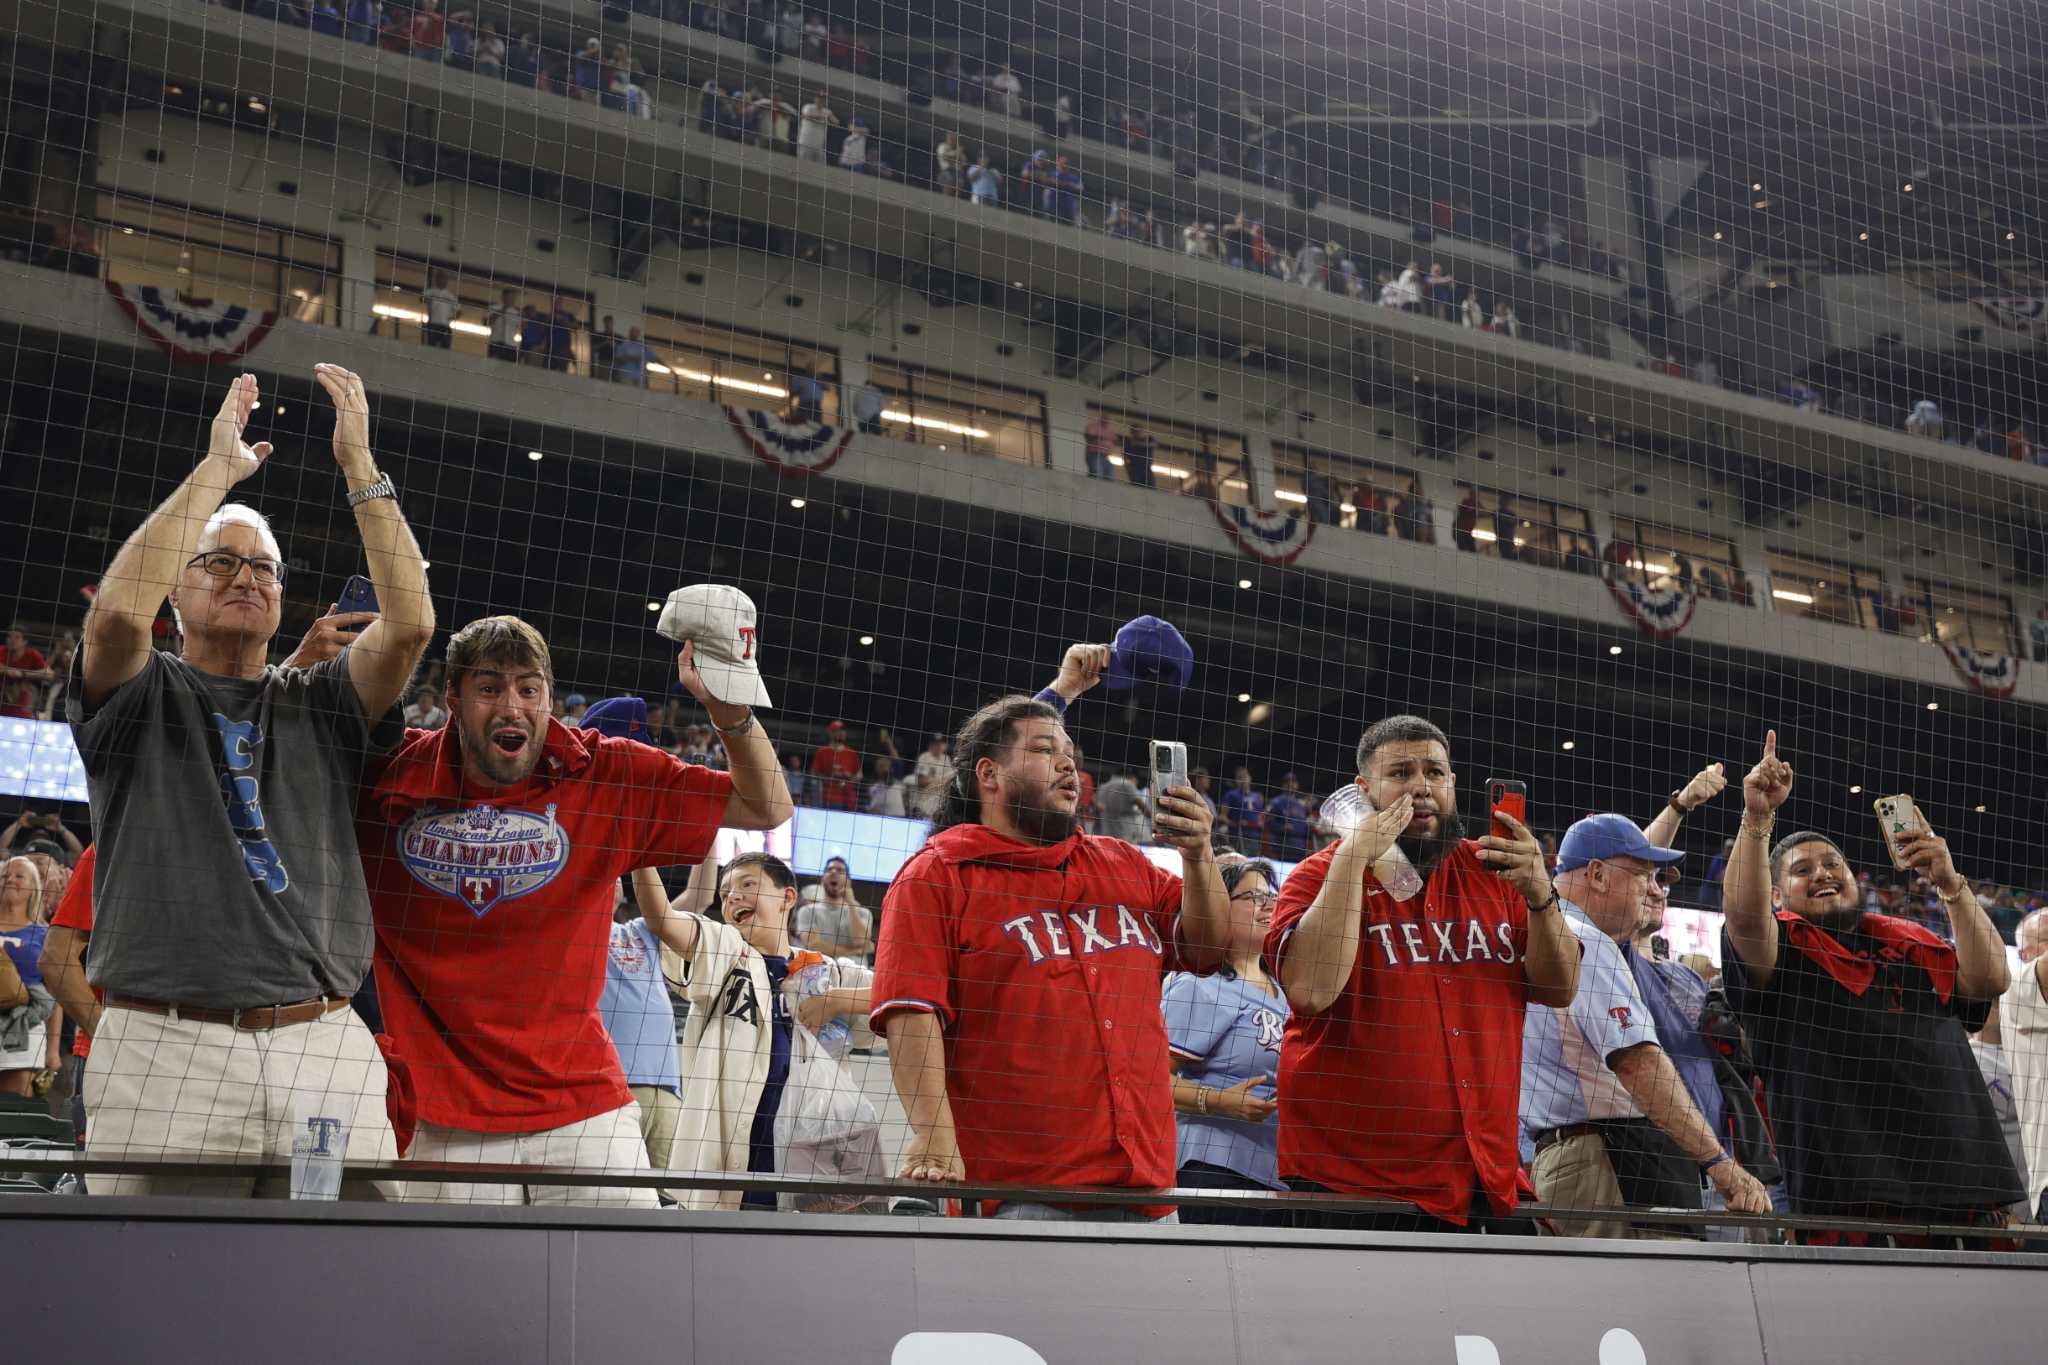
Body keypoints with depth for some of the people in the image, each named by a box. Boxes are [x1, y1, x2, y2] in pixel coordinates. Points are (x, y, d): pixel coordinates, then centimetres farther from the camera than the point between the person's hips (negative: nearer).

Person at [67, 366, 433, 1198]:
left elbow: (411, 623, -1)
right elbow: (117, 612, -12)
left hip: (323, 1050, 2)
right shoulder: (141, 698, 11)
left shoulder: (321, 705, 17)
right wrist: (216, 471, -5)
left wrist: (360, 466, -2)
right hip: (167, 1046, -2)